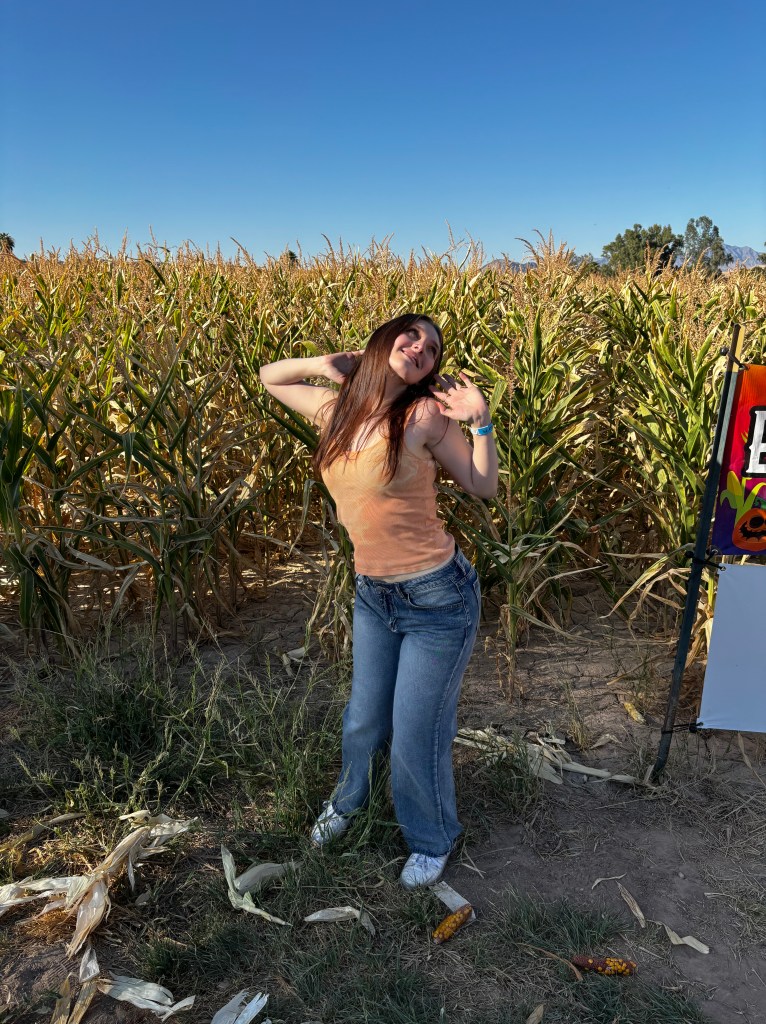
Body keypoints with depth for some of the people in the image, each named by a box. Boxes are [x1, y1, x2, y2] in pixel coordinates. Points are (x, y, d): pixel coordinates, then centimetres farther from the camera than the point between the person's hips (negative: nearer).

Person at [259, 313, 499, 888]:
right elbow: (270, 377, 14)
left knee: (416, 734, 9)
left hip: (439, 599, -5)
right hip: (373, 596, 5)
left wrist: (480, 421, -15)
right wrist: (324, 364, -1)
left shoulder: (425, 415, -15)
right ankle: (349, 799, 56)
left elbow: (484, 488, -3)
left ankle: (433, 840, 40)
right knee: (364, 720, 23)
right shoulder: (337, 408, -2)